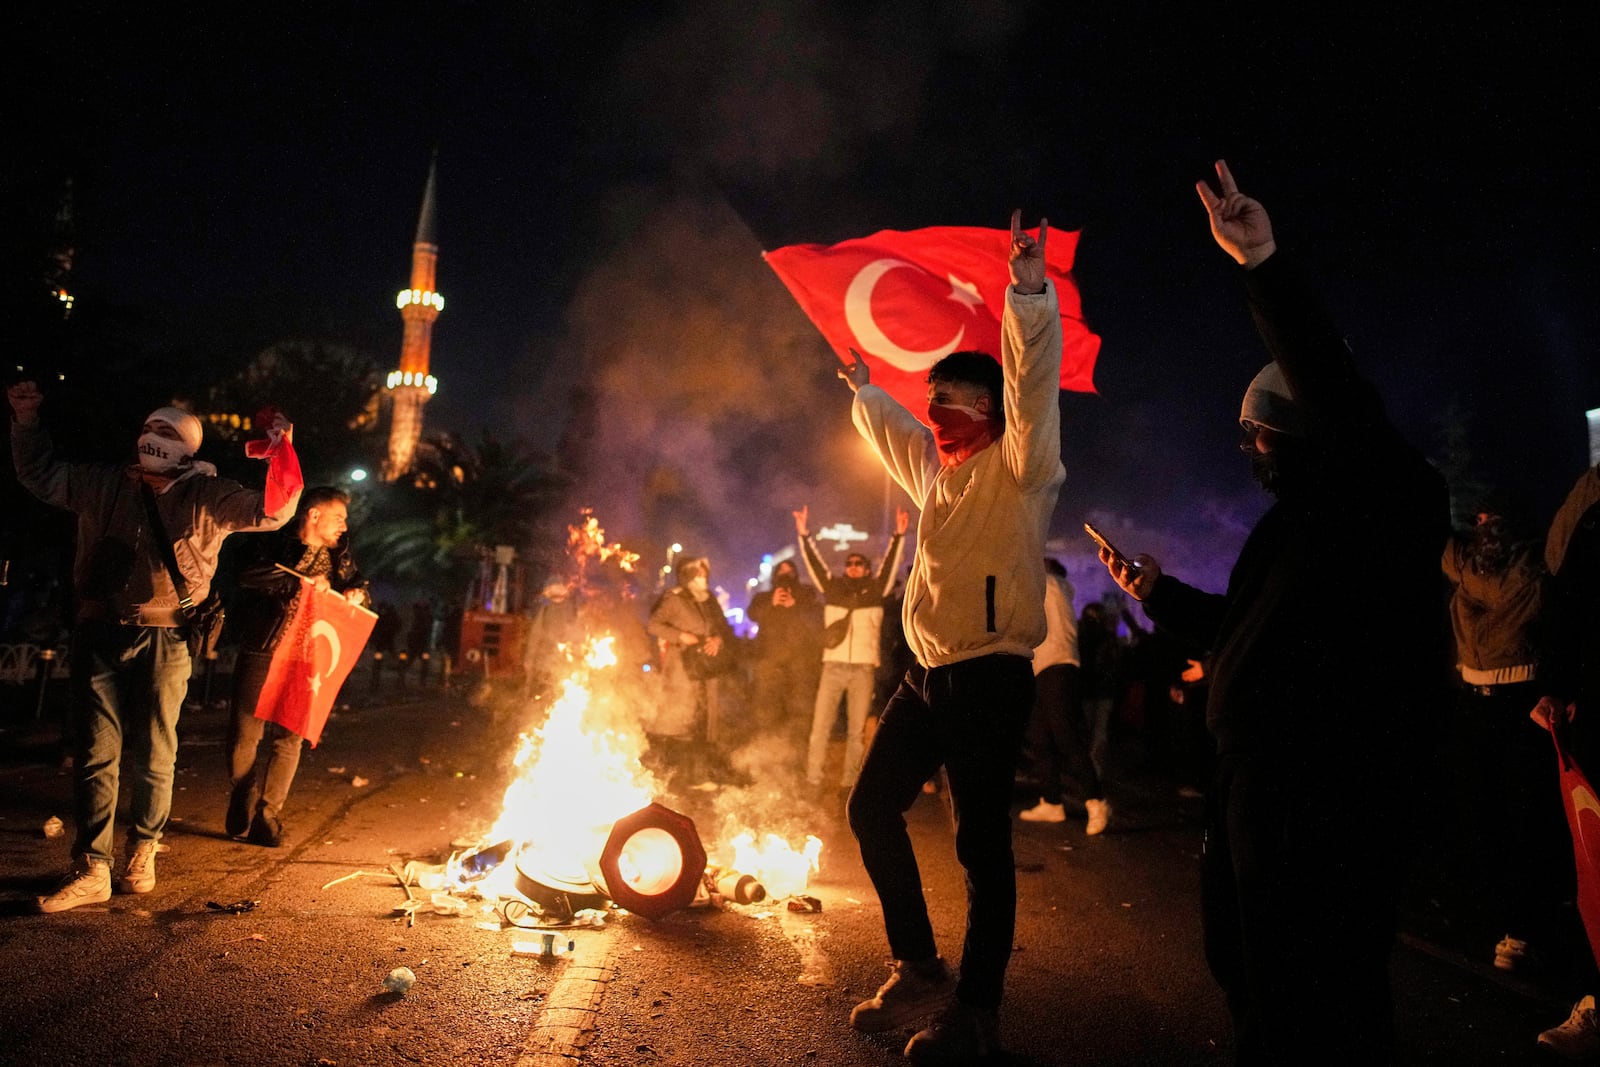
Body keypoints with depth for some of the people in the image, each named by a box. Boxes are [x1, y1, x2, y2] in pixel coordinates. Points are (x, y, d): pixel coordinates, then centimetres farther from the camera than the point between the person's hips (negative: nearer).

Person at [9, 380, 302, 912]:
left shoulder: (208, 498, 2)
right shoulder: (103, 483, 11)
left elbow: (271, 511, -3)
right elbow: (41, 474, 26)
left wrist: (282, 450, -16)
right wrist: (28, 420, 16)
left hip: (163, 641, -2)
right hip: (99, 634, 3)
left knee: (154, 757, 7)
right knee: (94, 754, 3)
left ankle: (142, 855, 26)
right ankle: (91, 870, 10)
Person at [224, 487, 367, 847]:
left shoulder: (337, 555, 10)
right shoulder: (279, 544, -6)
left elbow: (355, 582, 20)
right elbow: (249, 575, -22)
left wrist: (356, 593, -4)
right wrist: (301, 581, -29)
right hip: (261, 654, -4)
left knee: (289, 738, 3)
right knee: (246, 733, 2)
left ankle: (267, 816, 12)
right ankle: (240, 814, 20)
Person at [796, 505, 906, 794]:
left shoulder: (875, 590, 9)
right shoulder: (833, 587, 11)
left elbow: (890, 565, 2)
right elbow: (814, 564, 7)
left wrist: (898, 535, -7)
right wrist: (804, 535, 0)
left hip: (864, 669, 0)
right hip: (833, 666, 0)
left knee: (857, 730, 4)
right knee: (820, 726, -3)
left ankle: (848, 783, 10)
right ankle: (812, 781, 2)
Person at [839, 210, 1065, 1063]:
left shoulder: (1016, 465, -4)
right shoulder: (937, 468, 17)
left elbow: (1032, 384, -21)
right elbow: (891, 433, 37)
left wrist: (1031, 295, -32)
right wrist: (864, 391, 50)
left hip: (990, 679, -8)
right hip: (928, 676, 9)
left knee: (981, 841, -3)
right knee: (872, 807, 12)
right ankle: (918, 971, 26)